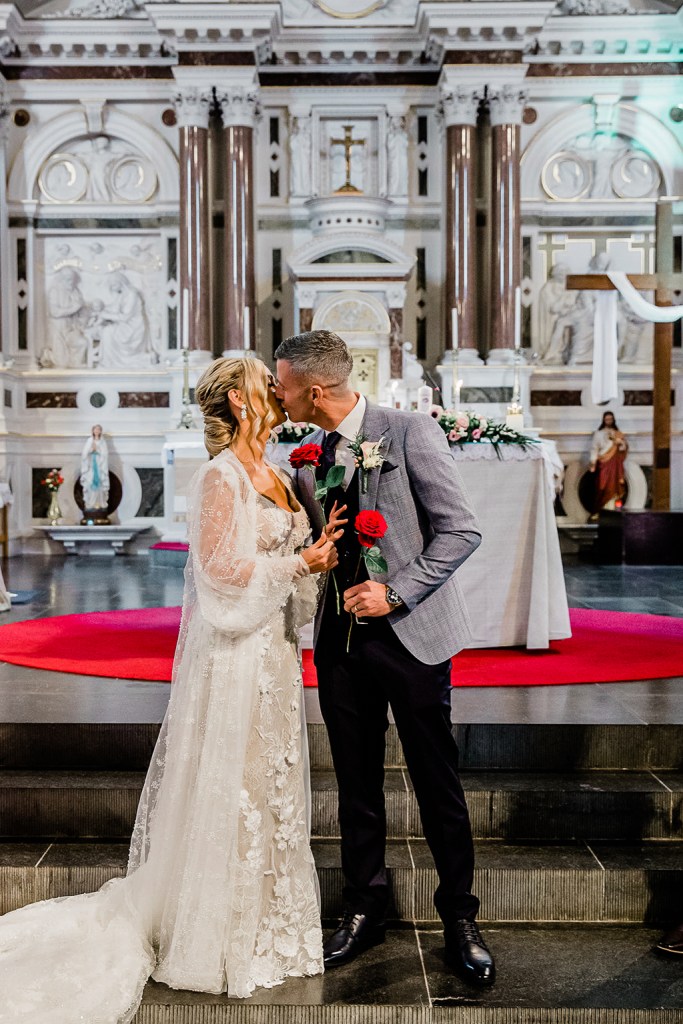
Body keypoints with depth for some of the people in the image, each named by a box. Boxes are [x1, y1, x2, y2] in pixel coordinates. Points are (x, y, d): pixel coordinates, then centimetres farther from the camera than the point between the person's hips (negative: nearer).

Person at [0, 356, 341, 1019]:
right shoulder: (220, 476, -13)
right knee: (231, 789, 1)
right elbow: (222, 570, -19)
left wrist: (319, 551, -2)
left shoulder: (273, 477, 12)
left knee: (270, 784, 15)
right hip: (234, 658, -9)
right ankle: (221, 939, 17)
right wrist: (298, 565, -15)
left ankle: (263, 921, 30)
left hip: (273, 653, 9)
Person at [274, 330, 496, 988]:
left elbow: (461, 530, -13)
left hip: (411, 636, -5)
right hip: (342, 639, 5)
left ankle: (459, 920, 22)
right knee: (357, 788, 14)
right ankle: (364, 912, 31)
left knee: (438, 785, 5)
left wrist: (394, 593, -19)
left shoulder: (411, 433, -11)